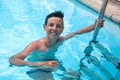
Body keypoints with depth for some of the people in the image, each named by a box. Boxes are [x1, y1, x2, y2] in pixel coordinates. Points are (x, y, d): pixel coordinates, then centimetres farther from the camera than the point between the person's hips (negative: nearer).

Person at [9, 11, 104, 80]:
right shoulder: (36, 46, -36)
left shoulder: (60, 40, -17)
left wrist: (95, 25, -5)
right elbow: (12, 59, -48)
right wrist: (40, 64, -59)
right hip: (36, 70, -6)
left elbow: (78, 32, 0)